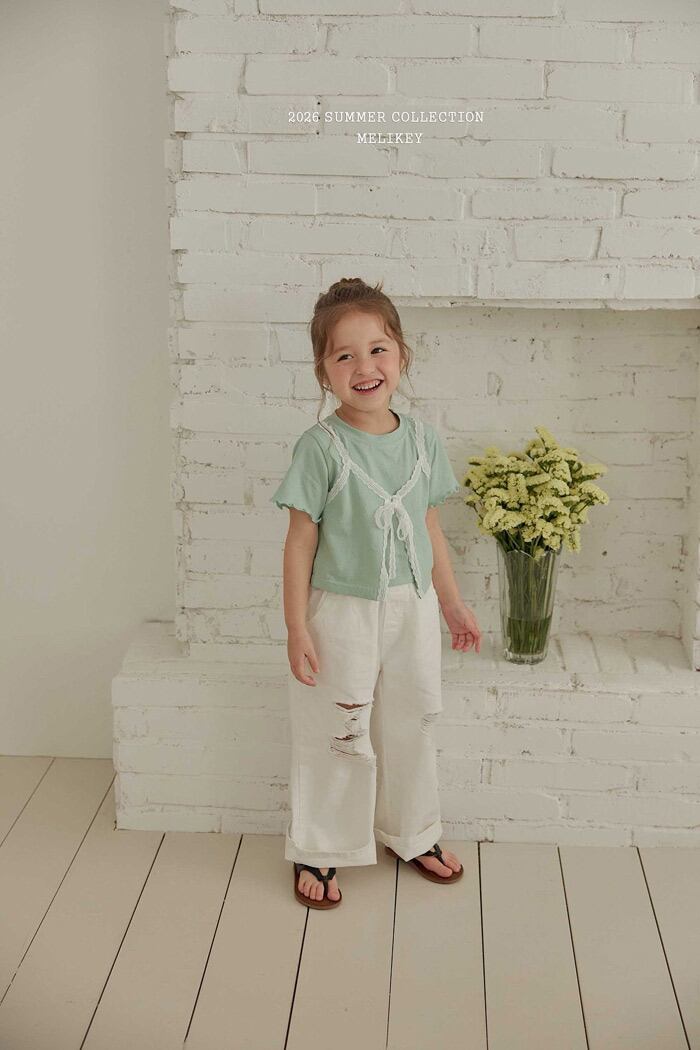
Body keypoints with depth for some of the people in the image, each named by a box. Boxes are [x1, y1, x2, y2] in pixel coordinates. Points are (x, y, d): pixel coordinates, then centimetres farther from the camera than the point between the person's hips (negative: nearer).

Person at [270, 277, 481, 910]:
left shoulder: (421, 439, -1)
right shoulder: (321, 447, -15)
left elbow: (430, 529, 9)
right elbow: (301, 541, -11)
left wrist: (451, 603, 14)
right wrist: (297, 627, -12)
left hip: (412, 608, 5)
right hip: (342, 613, -4)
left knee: (411, 727, 19)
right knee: (337, 737, 8)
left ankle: (413, 834, 40)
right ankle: (319, 850, 27)